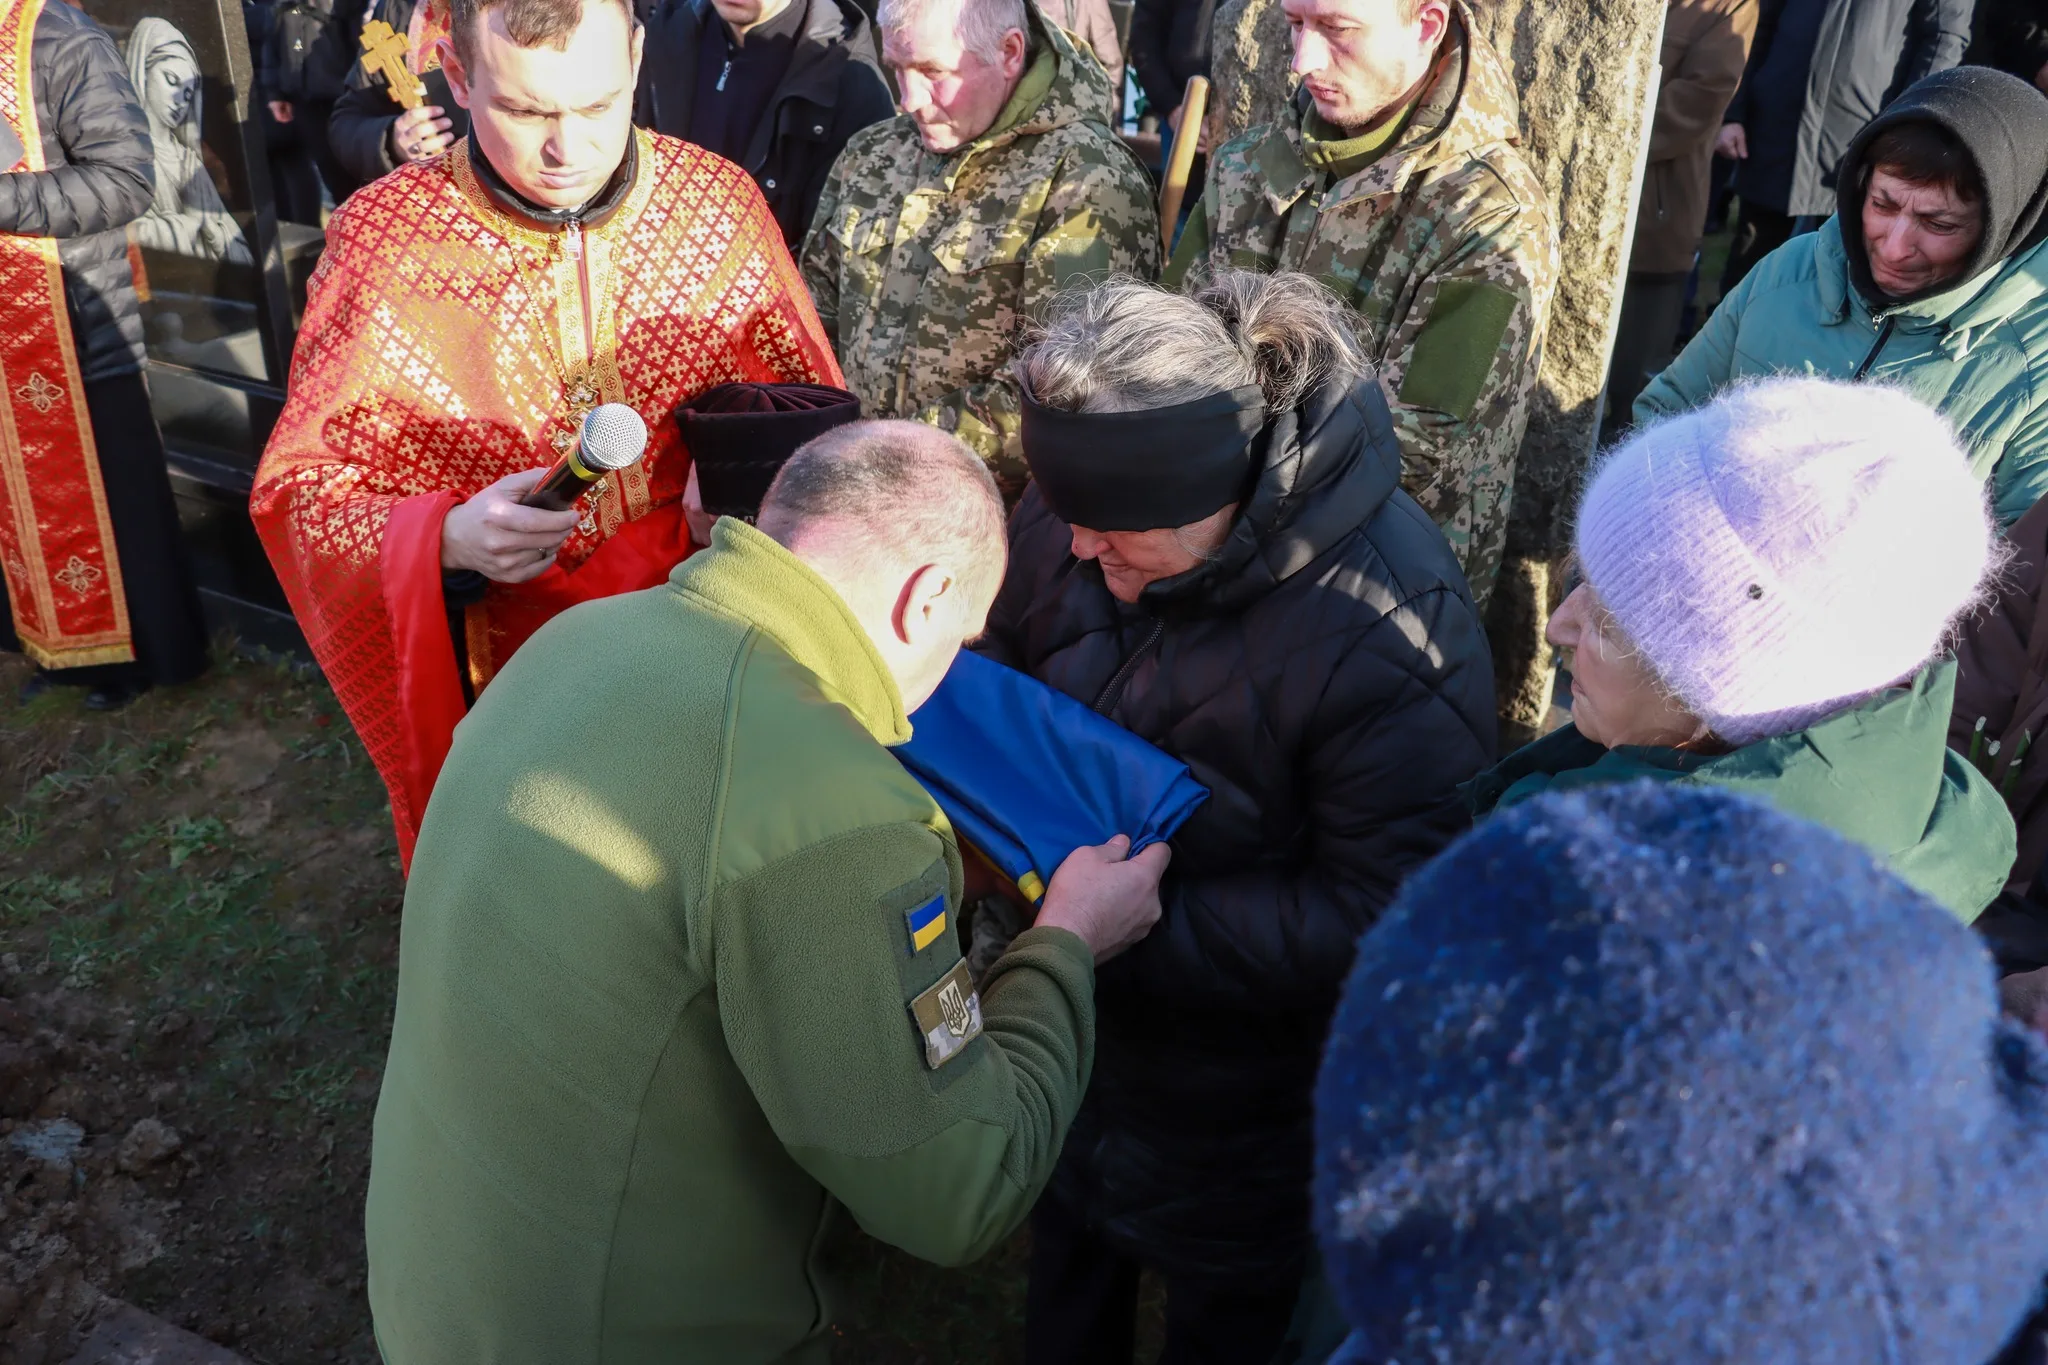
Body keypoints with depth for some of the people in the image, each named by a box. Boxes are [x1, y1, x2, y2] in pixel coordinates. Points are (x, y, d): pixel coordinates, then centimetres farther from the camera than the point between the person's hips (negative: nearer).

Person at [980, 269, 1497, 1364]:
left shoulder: (1386, 634, -35)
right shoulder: (1086, 506, -15)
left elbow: (1381, 918, -30)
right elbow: (998, 653, 3)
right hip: (1073, 1006, 6)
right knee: (1067, 1246, 34)